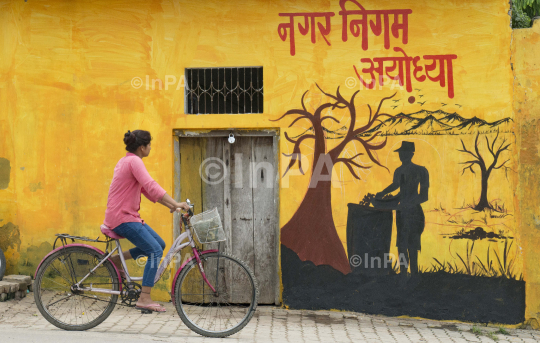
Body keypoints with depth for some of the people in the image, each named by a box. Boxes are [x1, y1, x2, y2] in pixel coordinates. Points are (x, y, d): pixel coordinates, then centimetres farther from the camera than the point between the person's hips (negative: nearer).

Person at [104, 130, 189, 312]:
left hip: (126, 215, 10)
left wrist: (172, 205, 11)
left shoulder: (126, 161, 19)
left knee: (159, 244, 9)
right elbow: (151, 186, -28)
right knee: (155, 251, -15)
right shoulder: (134, 161, -13)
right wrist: (176, 203, -32)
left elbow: (146, 190, 18)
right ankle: (144, 299, -13)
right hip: (122, 218, -10)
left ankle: (116, 259, 16)